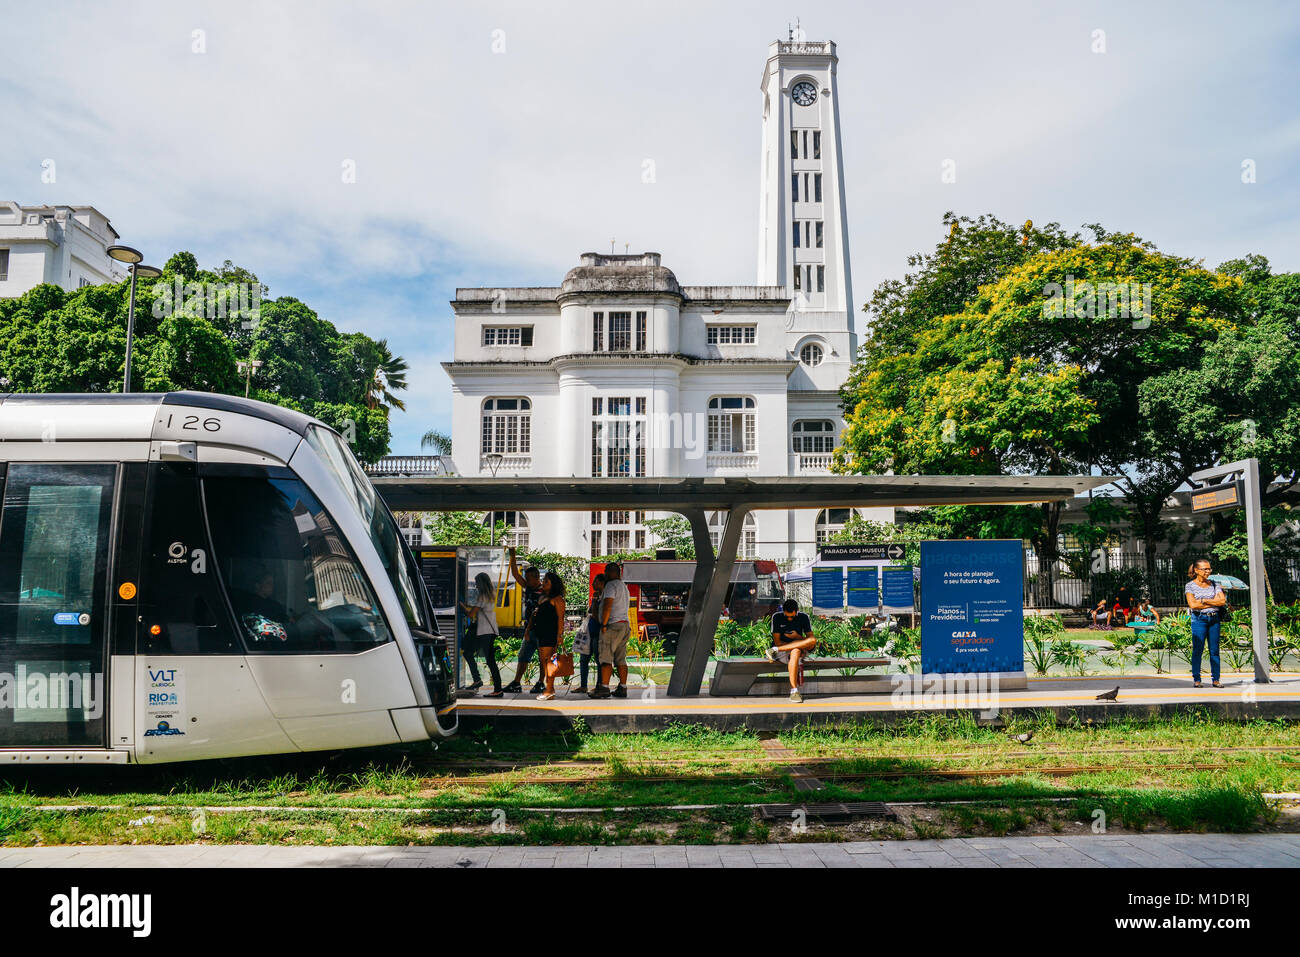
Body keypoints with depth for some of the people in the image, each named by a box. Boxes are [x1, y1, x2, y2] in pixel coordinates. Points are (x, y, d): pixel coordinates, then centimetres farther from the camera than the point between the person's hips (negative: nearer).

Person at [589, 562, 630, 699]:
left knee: (606, 658, -10)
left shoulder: (611, 585, -9)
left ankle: (604, 687, -15)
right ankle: (622, 688, 8)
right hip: (625, 625, 10)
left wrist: (604, 624, -17)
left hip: (613, 625, -10)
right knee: (621, 659, 9)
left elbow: (607, 605, -18)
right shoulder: (623, 586, 22)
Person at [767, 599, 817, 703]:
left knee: (813, 641, -28)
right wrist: (799, 645, -20)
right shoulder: (777, 617, -6)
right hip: (781, 651, -3)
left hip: (799, 649, 3)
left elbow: (810, 639, 1)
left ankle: (775, 650, -26)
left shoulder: (804, 618, 1)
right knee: (795, 652, -37)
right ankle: (794, 691, -38)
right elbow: (777, 641, -9)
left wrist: (798, 637, -20)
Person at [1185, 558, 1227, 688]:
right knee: (1198, 650, -5)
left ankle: (1215, 679, 9)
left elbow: (1223, 601, -1)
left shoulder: (1215, 584, 12)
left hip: (1214, 619, 3)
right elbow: (1192, 604, -10)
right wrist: (1214, 602, -5)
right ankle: (1196, 679, 0)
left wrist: (1204, 601, -8)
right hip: (1199, 619, -3)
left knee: (1214, 650, 3)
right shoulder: (1190, 586, 2)